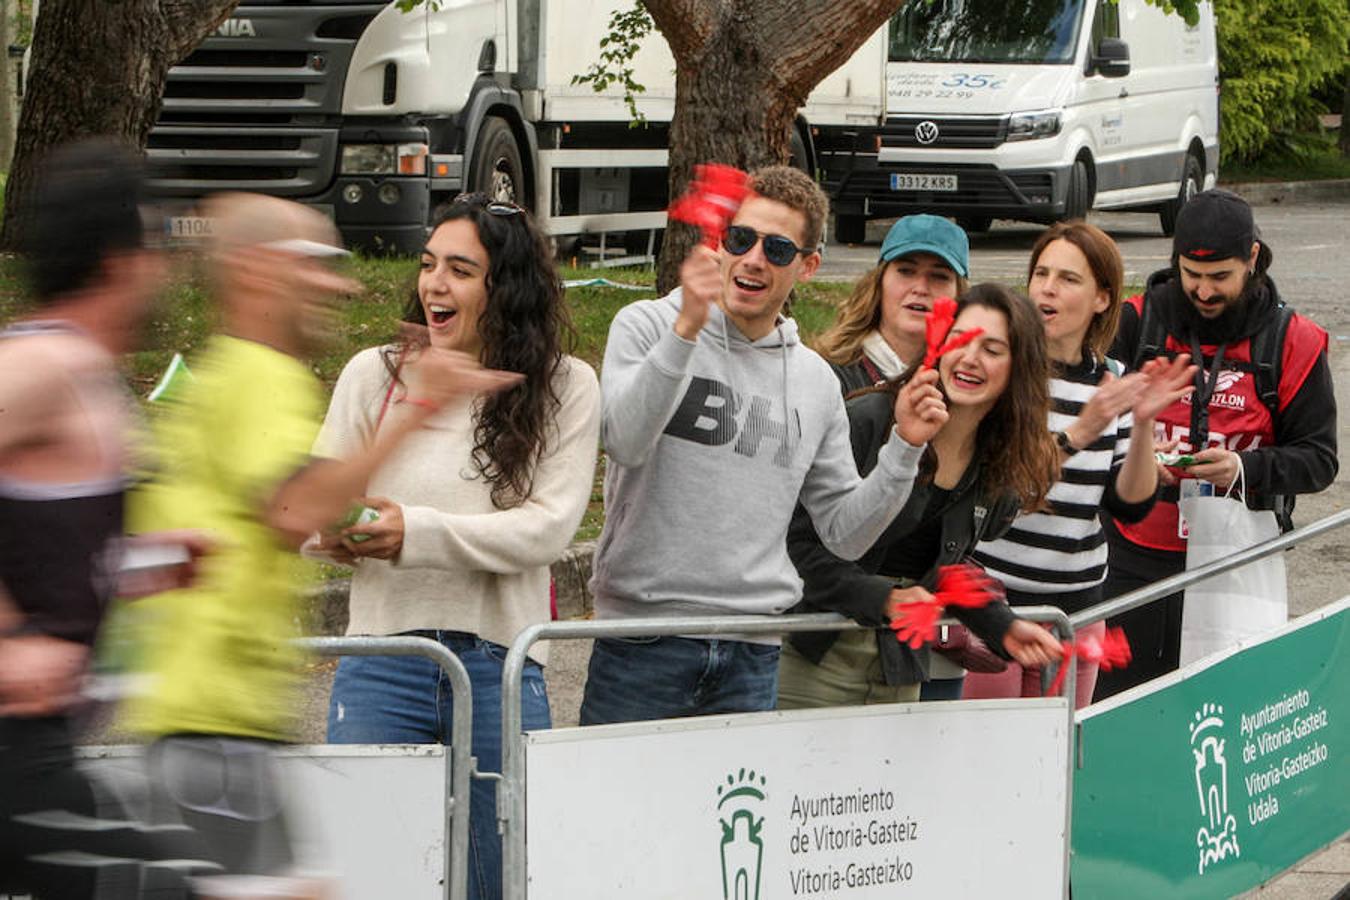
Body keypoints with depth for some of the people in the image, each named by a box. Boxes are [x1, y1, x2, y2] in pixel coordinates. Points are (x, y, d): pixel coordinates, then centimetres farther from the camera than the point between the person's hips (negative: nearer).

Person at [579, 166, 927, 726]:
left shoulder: (815, 381, 13)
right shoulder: (648, 327, 1)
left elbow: (845, 533, 13)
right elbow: (624, 442, -18)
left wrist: (906, 446, 0)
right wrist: (685, 330, -26)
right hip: (642, 639, -3)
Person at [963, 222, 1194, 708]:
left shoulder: (1111, 383, 7)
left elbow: (1130, 505, 2)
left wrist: (1143, 425, -11)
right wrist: (1080, 433, -24)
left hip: (1075, 607, 4)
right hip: (988, 595, -4)